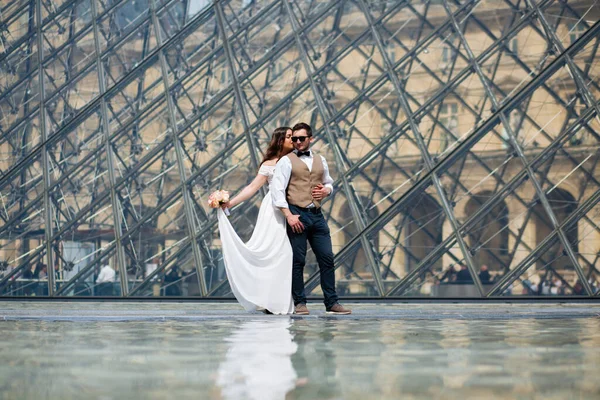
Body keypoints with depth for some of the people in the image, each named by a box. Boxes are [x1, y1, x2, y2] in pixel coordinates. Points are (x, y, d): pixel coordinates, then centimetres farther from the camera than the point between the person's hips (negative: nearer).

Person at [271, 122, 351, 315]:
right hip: (297, 214, -5)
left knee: (327, 258, 2)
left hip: (317, 214, 5)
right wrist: (288, 215, -16)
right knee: (297, 260, -2)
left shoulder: (320, 160, 16)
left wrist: (326, 190, 2)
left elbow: (329, 183, 28)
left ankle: (332, 303, 6)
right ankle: (300, 303, 6)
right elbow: (277, 189, -8)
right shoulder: (287, 161, 0)